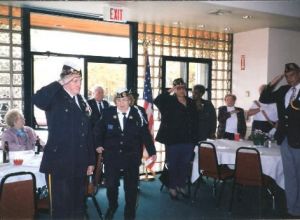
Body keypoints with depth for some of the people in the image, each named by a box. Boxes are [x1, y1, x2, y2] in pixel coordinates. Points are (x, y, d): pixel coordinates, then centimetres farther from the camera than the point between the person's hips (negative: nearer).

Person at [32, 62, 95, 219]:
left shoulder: (81, 101, 12)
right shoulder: (56, 98, -6)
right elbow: (37, 99, -31)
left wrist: (91, 160, 12)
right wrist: (60, 83, -23)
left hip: (79, 163, 6)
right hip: (59, 163, -6)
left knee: (78, 203, 16)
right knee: (61, 205, 3)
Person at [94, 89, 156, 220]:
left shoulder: (137, 114, -8)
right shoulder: (108, 113, -6)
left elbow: (145, 134, -5)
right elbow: (98, 129, 9)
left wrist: (152, 152, -1)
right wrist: (98, 144, 2)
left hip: (131, 157, 0)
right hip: (112, 155, 0)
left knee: (131, 185, 10)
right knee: (111, 184, 7)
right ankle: (112, 207, 35)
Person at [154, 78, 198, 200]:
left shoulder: (191, 103, 8)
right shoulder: (169, 101, -4)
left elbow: (195, 121, 10)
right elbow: (157, 100, -23)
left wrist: (195, 138, 6)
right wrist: (170, 91, -20)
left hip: (188, 140, 4)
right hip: (173, 139, -4)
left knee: (185, 165, 13)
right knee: (173, 165, 7)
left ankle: (181, 186, 29)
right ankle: (172, 188, 20)